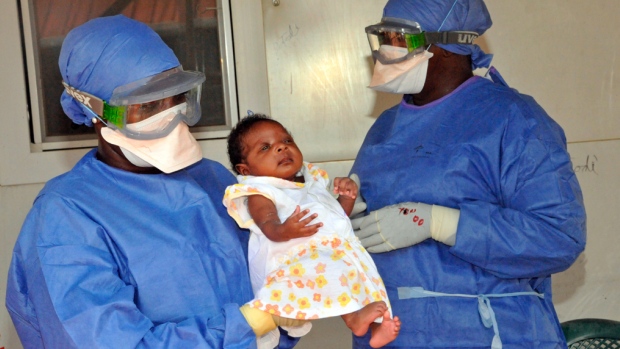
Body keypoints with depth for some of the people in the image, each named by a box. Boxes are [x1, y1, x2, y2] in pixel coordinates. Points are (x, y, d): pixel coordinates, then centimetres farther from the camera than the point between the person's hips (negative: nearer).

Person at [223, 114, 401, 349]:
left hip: (339, 250, 8)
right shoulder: (260, 193, 4)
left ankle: (375, 324, -12)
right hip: (298, 257, -8)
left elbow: (339, 216, 32)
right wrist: (285, 231, -38)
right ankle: (352, 315, -37)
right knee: (326, 267, -34)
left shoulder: (313, 181, 26)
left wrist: (347, 197, 12)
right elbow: (269, 226, -15)